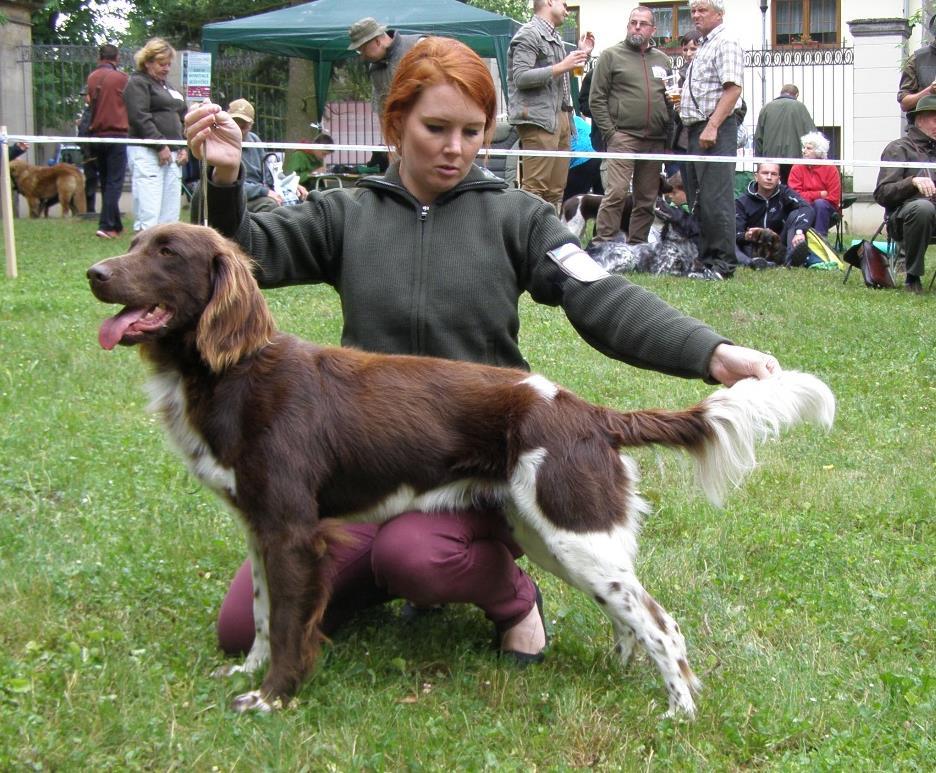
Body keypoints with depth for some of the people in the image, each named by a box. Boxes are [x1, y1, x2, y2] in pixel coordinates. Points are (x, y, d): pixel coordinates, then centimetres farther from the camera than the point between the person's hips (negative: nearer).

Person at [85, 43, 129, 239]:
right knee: (114, 183, -5)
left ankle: (116, 225, 18)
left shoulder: (91, 78, 6)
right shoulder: (121, 78, -7)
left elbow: (89, 103, 10)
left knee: (105, 182, 14)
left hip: (96, 135, 5)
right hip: (117, 133, -5)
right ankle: (106, 225, -15)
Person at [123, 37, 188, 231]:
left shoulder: (167, 86, 24)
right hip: (147, 152, -8)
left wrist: (184, 148, 10)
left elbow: (182, 119, 24)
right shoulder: (137, 83, -2)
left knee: (170, 214, 4)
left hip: (172, 155, 8)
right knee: (149, 214, -14)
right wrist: (160, 146, -15)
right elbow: (140, 118, -13)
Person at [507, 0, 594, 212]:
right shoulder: (529, 34, -6)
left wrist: (582, 53, 21)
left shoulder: (554, 37, 21)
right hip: (538, 119, -9)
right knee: (535, 188, -14)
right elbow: (520, 77, -16)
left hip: (561, 118, 9)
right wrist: (561, 67, -16)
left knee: (556, 190, 9)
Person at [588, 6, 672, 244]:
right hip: (623, 136, -5)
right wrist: (610, 133, -8)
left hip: (656, 141, 5)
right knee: (617, 193, -17)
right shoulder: (611, 55, 4)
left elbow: (671, 99, 24)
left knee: (647, 199, 6)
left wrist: (668, 134, 12)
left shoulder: (663, 60, 18)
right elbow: (596, 99, 0)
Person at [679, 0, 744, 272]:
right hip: (695, 130, 10)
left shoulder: (726, 43, -7)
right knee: (697, 198, 11)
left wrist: (712, 127, -24)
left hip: (715, 131, -10)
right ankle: (704, 256, 16)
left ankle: (723, 261, -9)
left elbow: (733, 89, -18)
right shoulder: (703, 47, 22)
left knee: (715, 198, -12)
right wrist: (680, 99, 14)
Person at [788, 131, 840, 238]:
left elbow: (833, 198, -11)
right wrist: (819, 194, -14)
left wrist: (808, 196, -13)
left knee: (820, 203, -32)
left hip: (825, 210, 0)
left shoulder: (830, 169, -5)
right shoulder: (797, 168, -2)